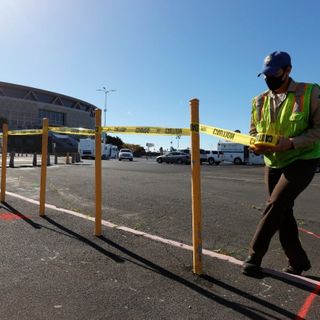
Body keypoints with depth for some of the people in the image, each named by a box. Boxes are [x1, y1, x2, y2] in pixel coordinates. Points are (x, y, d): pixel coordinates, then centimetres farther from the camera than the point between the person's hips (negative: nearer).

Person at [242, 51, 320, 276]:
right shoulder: (260, 101, 7)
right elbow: (253, 132, 11)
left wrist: (291, 143, -27)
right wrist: (257, 146, -11)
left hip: (302, 161, -5)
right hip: (273, 164, 6)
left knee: (275, 205, -17)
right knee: (283, 212, 9)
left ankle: (254, 257, -4)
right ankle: (298, 262, 26)